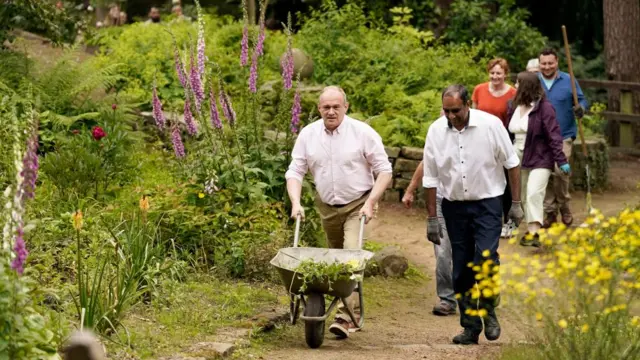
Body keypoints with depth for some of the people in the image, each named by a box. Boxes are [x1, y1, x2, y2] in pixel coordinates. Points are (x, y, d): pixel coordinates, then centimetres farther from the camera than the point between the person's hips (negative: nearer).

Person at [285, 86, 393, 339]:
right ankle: (352, 312, 27)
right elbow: (295, 172, 1)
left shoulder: (363, 133, -12)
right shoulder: (308, 135, -2)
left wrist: (370, 203, -17)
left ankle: (347, 316, -23)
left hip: (358, 205, -5)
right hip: (327, 207, 5)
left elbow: (384, 171, -8)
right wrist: (296, 203, -14)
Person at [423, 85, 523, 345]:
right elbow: (430, 178, 2)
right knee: (462, 271, 5)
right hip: (454, 205, 3)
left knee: (486, 259, -18)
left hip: (487, 203, -3)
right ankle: (470, 327, 16)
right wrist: (432, 218, 3)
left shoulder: (491, 124, -12)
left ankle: (489, 309, 6)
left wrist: (516, 203, -2)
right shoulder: (436, 131, -5)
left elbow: (511, 164, -2)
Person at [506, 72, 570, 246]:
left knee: (534, 193, -20)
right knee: (524, 197, 11)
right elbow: (508, 132, 13)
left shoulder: (544, 107, -13)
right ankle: (531, 229, 22)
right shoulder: (514, 107, 8)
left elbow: (553, 135, -15)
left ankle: (534, 232, -24)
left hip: (539, 159, -7)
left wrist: (561, 160, -17)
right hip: (518, 158, 7)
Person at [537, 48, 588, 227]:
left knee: (559, 171, -16)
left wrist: (581, 108, -18)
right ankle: (550, 211, 17)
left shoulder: (568, 81, 1)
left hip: (563, 136, -3)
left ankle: (564, 208, 4)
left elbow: (582, 100, 4)